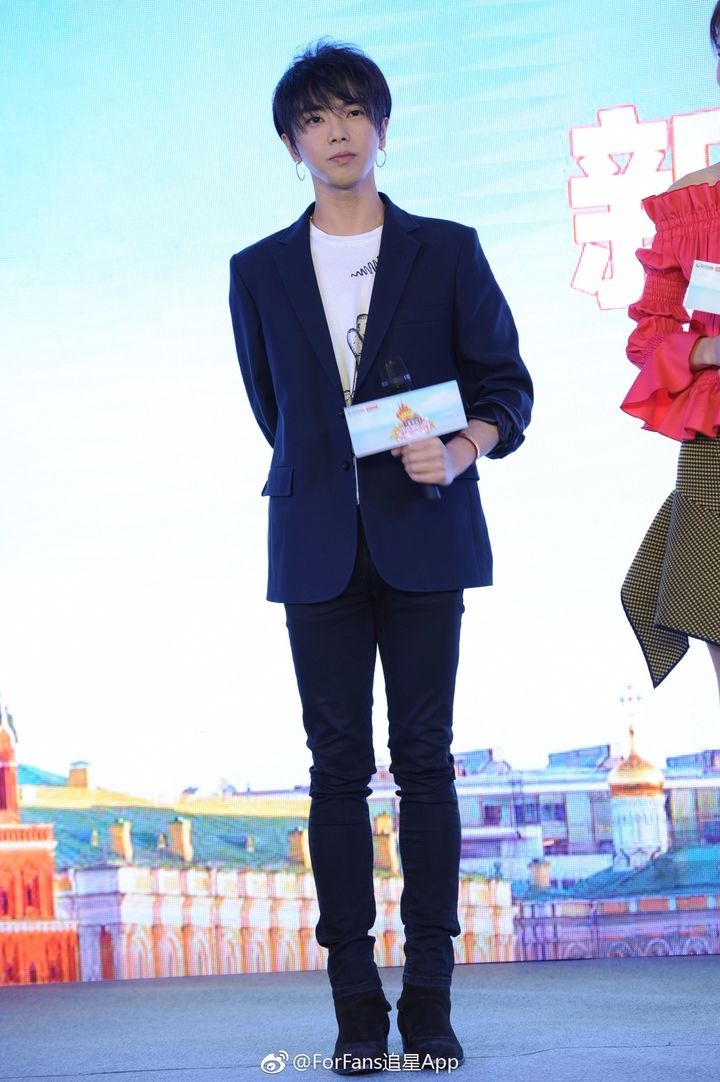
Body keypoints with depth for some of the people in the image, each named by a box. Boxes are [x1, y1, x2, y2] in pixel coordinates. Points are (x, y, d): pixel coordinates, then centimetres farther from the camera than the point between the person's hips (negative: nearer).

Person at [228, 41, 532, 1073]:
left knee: (426, 762, -1)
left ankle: (429, 996, 5)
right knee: (338, 768, 0)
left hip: (424, 543, -1)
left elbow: (506, 383, 4)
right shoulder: (259, 272, 10)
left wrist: (456, 453, -14)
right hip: (318, 550, 1)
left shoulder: (447, 251, 5)